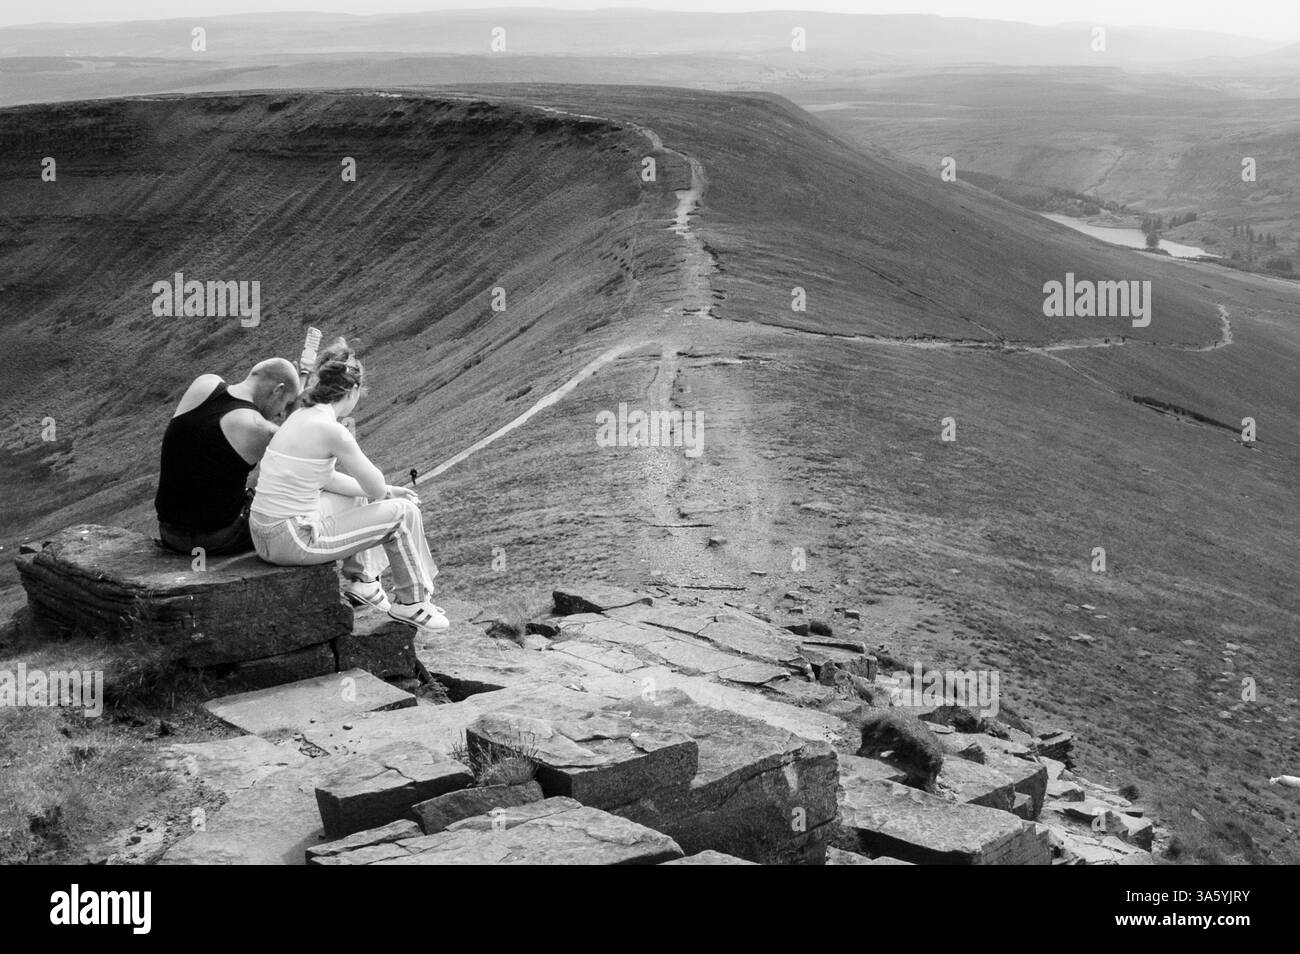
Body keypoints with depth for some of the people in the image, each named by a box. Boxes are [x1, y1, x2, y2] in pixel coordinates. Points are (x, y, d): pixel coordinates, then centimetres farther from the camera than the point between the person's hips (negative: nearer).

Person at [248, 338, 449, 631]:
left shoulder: (301, 416, 8)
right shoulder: (332, 431, -19)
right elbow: (376, 487, -10)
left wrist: (386, 492, 18)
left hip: (265, 533, 9)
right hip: (294, 541, -9)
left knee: (357, 496, 34)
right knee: (404, 513, 2)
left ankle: (360, 581, 43)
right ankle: (411, 603, 20)